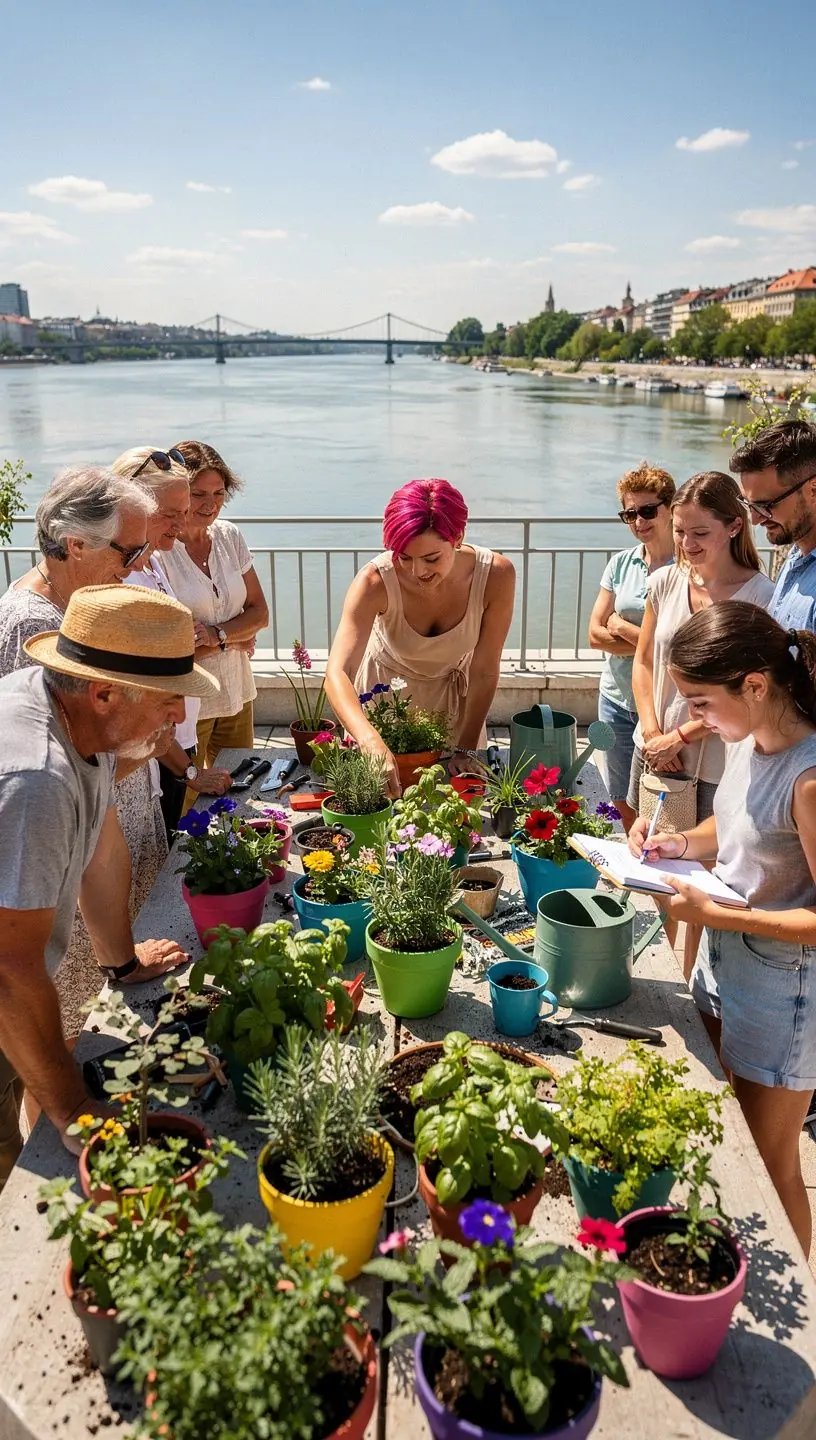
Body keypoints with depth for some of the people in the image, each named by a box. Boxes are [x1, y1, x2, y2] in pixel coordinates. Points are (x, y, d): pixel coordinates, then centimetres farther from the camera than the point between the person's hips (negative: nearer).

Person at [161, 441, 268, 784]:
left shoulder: (229, 537, 4)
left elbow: (259, 612, 5)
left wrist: (217, 634, -15)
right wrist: (233, 642, -9)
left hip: (236, 694, 5)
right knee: (185, 804, 7)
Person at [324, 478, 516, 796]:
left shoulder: (496, 575, -29)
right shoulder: (376, 581, -34)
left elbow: (484, 673, -19)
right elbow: (337, 672, -43)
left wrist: (466, 750, -19)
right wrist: (372, 742, -59)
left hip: (455, 692, 2)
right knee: (384, 790, 17)